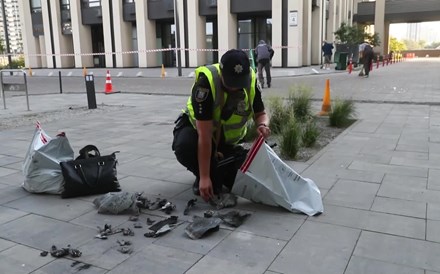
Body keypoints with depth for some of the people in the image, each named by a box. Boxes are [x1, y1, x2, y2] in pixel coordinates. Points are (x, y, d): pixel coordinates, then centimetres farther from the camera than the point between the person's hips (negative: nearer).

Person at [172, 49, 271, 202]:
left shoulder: (250, 81, -21)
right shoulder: (206, 82, -35)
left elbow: (260, 113, -4)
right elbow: (205, 135, -37)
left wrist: (263, 125, -30)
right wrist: (204, 177, -38)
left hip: (226, 137, 4)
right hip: (196, 128, -3)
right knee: (184, 147, -37)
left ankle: (217, 174, 18)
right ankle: (201, 177, -5)